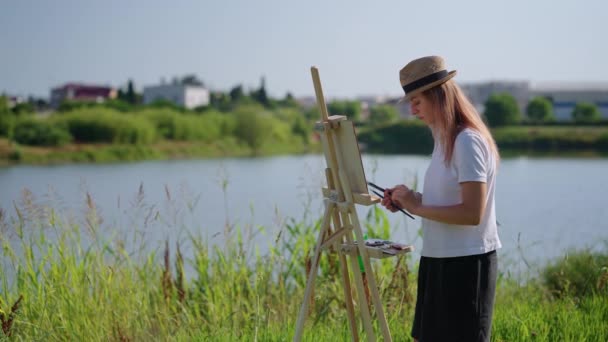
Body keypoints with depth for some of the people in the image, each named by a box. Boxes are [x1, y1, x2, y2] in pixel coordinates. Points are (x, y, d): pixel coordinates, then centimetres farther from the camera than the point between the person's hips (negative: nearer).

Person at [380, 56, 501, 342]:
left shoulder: (468, 141, -17)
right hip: (439, 259, 9)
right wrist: (409, 200, 3)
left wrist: (417, 207, -17)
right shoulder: (446, 140, 11)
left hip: (466, 262, -9)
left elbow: (472, 213, -23)